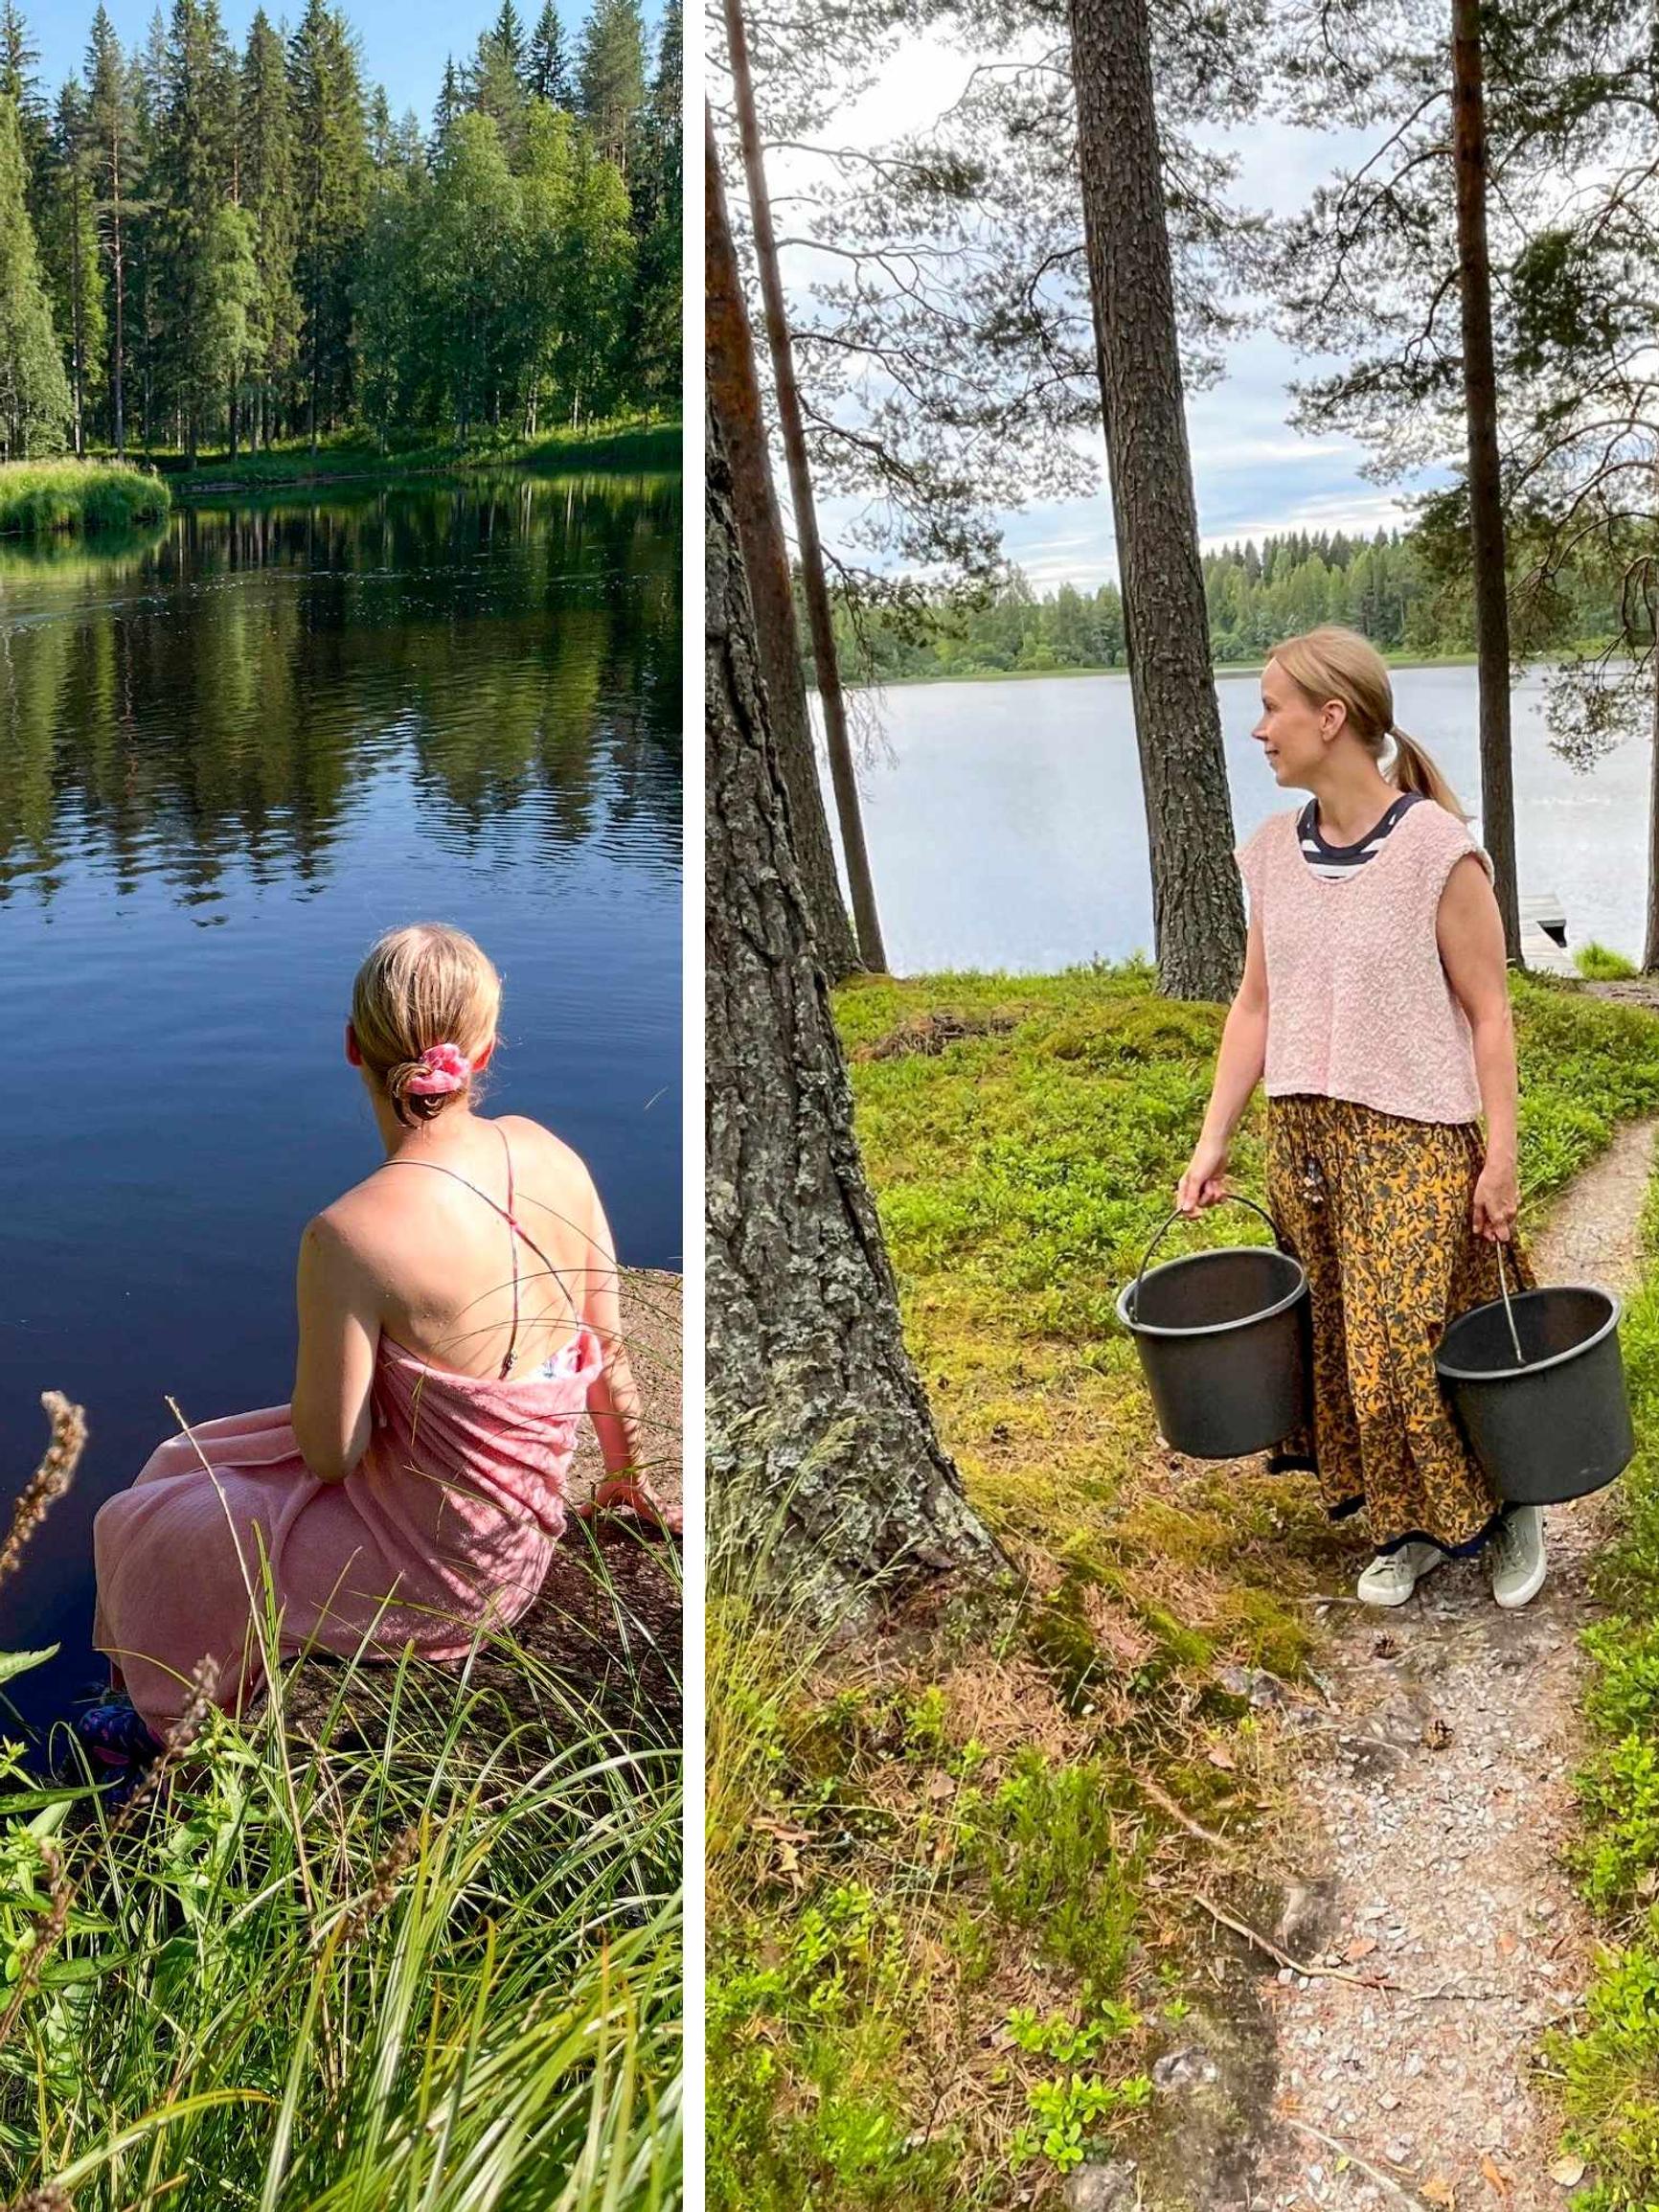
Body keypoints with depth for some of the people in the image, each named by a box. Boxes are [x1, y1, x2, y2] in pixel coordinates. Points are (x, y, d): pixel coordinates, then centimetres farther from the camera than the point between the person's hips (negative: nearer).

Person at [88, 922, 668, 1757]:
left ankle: (181, 1723, 47)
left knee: (134, 1527, 20)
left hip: (425, 1578, -7)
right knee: (185, 1460, 27)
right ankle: (171, 1702, 47)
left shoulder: (351, 1236, -30)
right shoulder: (549, 1154, -12)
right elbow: (607, 1346, -1)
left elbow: (329, 1452, -22)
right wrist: (628, 1478, 16)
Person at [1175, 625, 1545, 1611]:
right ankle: (1406, 1526, 29)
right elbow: (1256, 1005, 8)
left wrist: (1501, 1160, -11)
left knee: (1416, 1344, -3)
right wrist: (1213, 1143, 5)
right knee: (1344, 1343, 11)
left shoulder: (1438, 850, -14)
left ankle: (1506, 1507, 23)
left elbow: (1489, 1014, -10)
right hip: (1305, 1139, 6)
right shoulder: (1276, 853, 3)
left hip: (1415, 1141, -6)